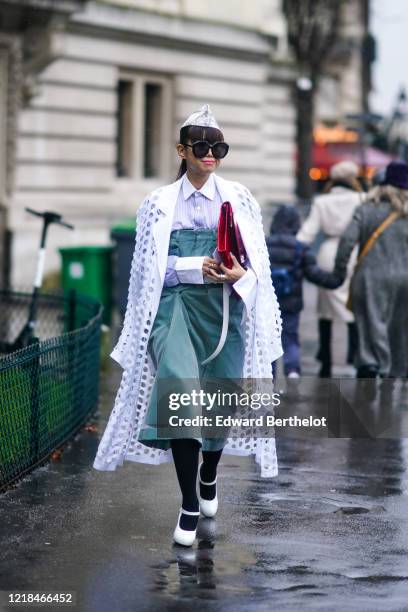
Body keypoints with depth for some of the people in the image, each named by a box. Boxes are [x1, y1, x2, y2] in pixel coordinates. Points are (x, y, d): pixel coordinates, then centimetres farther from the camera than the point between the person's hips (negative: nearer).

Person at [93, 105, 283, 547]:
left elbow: (259, 260, 5)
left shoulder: (238, 198, 7)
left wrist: (241, 275, -17)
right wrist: (198, 267, -13)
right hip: (177, 304, -2)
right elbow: (152, 265, 1)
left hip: (225, 307, 2)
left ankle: (208, 475, 38)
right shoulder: (160, 203, 5)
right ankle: (189, 505, -14)